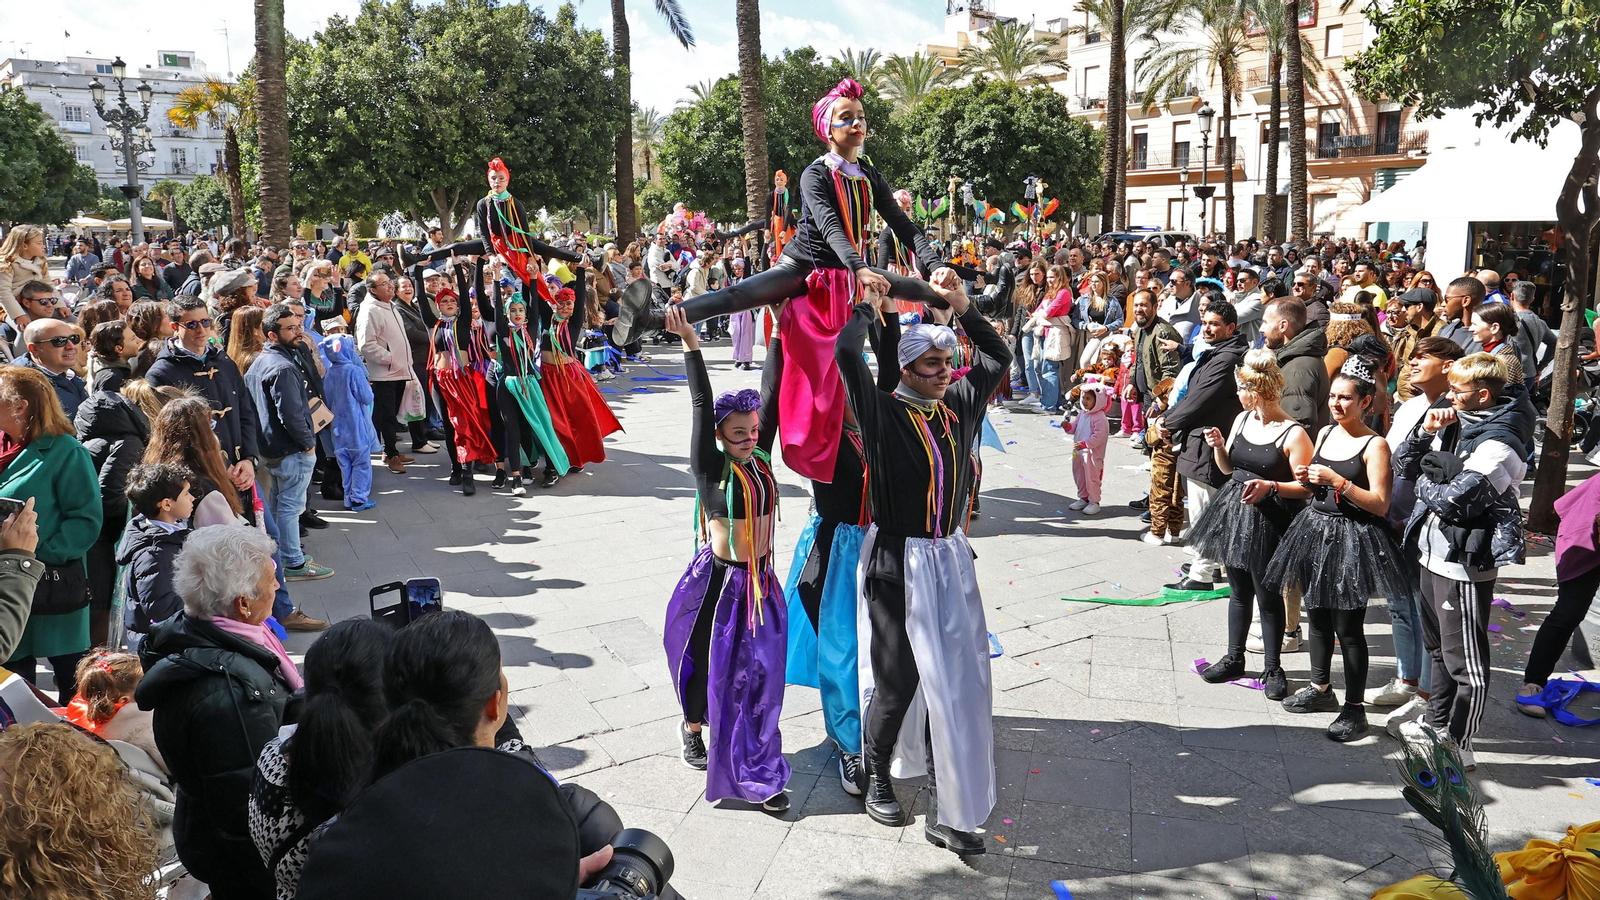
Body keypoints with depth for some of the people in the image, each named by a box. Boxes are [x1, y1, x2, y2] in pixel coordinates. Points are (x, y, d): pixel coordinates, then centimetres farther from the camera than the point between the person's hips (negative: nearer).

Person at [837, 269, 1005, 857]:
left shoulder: (958, 406, 7)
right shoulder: (884, 412, -10)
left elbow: (997, 358, 21)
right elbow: (846, 352, -24)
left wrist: (960, 304, 12)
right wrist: (868, 306, -7)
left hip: (950, 559, 5)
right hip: (897, 561, -5)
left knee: (956, 678, 5)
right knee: (898, 677, 1)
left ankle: (948, 812, 15)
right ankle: (876, 774, 28)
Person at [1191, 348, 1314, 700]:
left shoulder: (1293, 434, -16)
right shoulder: (1242, 420, 5)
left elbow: (1305, 487, -14)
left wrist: (1270, 486, -27)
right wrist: (1218, 446, -3)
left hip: (1269, 522, -7)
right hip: (1235, 513, 7)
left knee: (1268, 596, 3)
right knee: (1238, 591, 17)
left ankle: (1272, 669, 18)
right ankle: (1234, 659, 30)